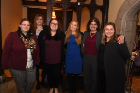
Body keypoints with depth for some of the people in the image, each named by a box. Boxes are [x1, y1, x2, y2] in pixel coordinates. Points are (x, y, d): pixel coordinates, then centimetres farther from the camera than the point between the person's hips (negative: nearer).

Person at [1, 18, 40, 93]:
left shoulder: (33, 36, 6)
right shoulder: (12, 36, -7)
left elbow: (37, 50, 6)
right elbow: (6, 51, -9)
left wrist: (36, 61, 2)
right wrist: (5, 65, -9)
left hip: (31, 66, 4)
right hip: (17, 67, -4)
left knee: (31, 82, 17)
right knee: (20, 85, 14)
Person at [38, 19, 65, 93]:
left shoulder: (62, 35, 2)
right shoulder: (43, 34, 0)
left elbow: (64, 46, 3)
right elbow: (40, 46, 1)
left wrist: (62, 58, -3)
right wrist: (42, 58, -2)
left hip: (58, 60, 0)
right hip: (47, 60, 0)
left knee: (57, 75, 9)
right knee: (49, 74, 15)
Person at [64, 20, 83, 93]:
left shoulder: (80, 35, -3)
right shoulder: (67, 34, 7)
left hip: (77, 57, -3)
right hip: (68, 57, 3)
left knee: (76, 74, 8)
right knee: (69, 74, 8)